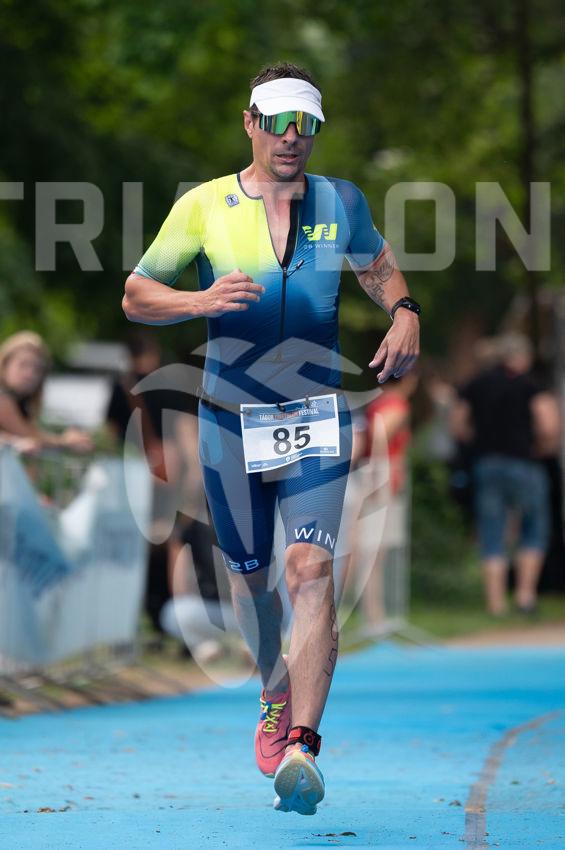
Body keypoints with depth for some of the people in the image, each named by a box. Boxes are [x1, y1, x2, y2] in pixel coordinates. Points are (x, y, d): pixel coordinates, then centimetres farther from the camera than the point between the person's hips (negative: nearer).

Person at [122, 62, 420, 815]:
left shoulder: (342, 203, 2)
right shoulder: (204, 207, -4)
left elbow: (379, 266, 21)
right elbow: (135, 297, -2)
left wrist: (404, 313, -1)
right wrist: (199, 302, -21)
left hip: (317, 420, 0)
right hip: (230, 420, 1)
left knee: (311, 570, -18)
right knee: (250, 576, 12)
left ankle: (301, 748, -24)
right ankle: (275, 689, 43)